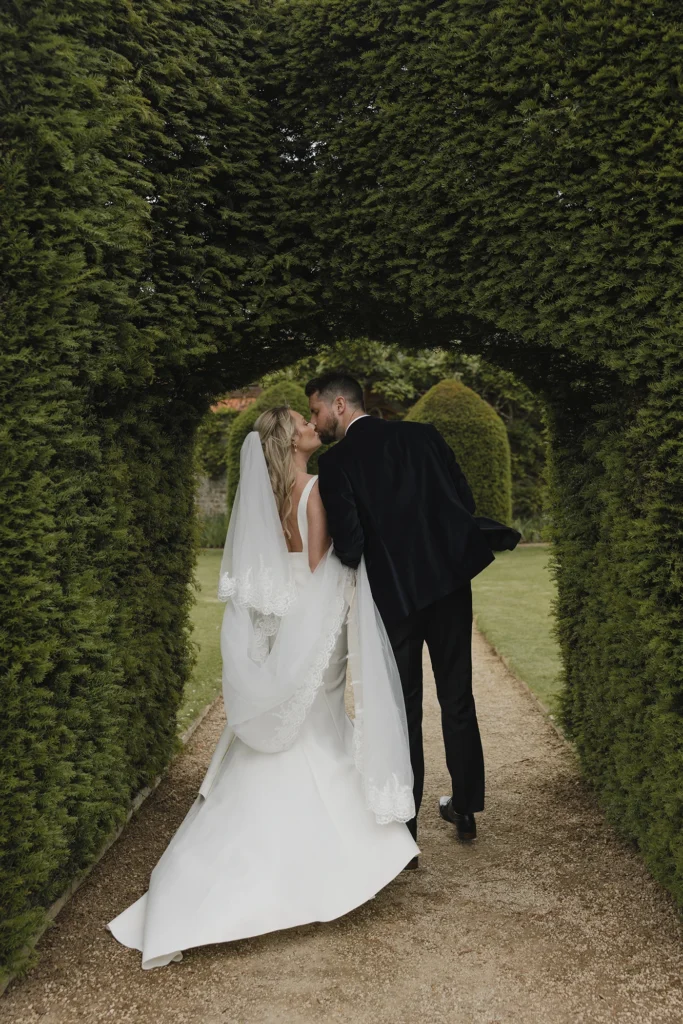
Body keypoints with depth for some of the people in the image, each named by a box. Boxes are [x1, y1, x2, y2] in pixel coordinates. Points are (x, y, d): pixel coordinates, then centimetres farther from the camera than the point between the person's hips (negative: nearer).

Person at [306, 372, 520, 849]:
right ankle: (465, 808, 30)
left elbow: (350, 545, -14)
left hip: (394, 594, -4)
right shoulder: (423, 434, 4)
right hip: (450, 581, 4)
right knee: (457, 697, 17)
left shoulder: (336, 463, -8)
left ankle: (405, 824, 16)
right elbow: (466, 501, 3)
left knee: (404, 707, 9)